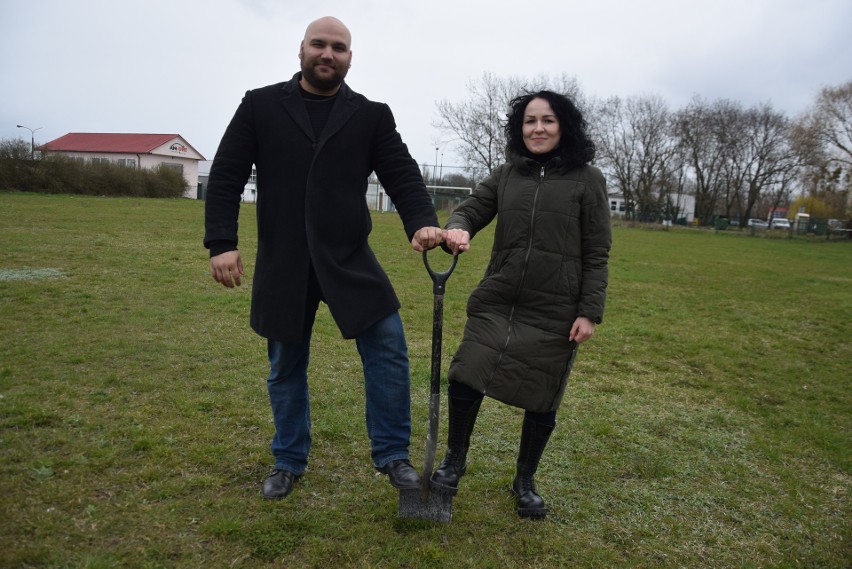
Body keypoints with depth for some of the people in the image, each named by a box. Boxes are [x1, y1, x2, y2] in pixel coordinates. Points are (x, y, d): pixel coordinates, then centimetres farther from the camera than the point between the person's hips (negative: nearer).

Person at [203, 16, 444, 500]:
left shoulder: (372, 115, 4)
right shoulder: (260, 105, 3)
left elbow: (403, 175, -3)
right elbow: (226, 175, 1)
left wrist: (422, 222, -23)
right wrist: (222, 242, -8)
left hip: (349, 259, 0)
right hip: (282, 264, 1)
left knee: (389, 347, -8)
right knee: (286, 365, 12)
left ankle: (393, 455, 13)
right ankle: (289, 462, 32)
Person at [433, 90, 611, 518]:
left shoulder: (586, 180, -1)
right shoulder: (506, 175, 8)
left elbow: (596, 253, -2)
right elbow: (471, 208, 3)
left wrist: (589, 311, -7)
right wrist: (458, 228, -22)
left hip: (555, 313, -2)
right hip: (496, 303, 2)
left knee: (541, 402, 9)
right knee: (464, 381, -5)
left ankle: (525, 481, 34)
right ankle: (454, 461, 23)